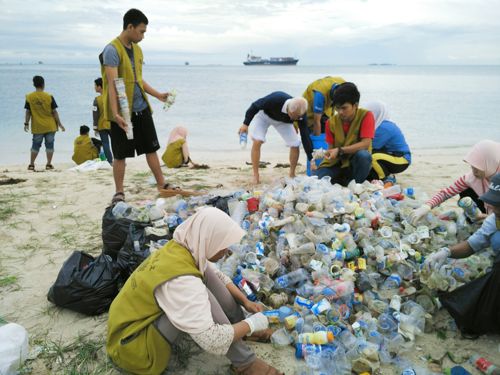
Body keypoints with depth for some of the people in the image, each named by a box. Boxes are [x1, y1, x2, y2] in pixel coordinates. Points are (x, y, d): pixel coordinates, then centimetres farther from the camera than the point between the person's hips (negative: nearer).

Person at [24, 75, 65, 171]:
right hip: (50, 126, -1)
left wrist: (26, 123, 8)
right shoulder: (49, 97, -8)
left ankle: (31, 164, 13)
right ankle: (49, 164, 8)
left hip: (37, 127, 2)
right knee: (49, 145, 7)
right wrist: (59, 124, 3)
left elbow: (28, 112, -2)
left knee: (35, 145, 10)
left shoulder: (29, 97, -4)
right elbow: (54, 112, -5)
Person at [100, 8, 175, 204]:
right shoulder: (112, 50, -14)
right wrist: (115, 114, -29)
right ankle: (119, 192, 16)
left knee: (151, 148, 11)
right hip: (123, 112, -7)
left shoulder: (137, 49, 12)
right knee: (120, 154, 3)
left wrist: (157, 94, 16)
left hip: (141, 108, 7)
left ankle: (162, 185, 21)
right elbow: (112, 84, -22)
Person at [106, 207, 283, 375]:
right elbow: (212, 341, -36)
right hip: (132, 345, -9)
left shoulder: (180, 248, -7)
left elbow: (219, 278, 12)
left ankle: (241, 327, 10)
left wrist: (245, 301, 0)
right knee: (202, 295, -27)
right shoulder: (180, 280, -34)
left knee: (206, 274, -2)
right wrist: (251, 323, -20)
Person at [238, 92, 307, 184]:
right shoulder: (274, 99, -44)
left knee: (295, 144, -10)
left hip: (283, 121, 3)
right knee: (257, 141, -20)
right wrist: (246, 123, -22)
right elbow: (255, 106, -27)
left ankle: (292, 175, 9)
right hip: (264, 114, -3)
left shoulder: (299, 113, -33)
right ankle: (256, 176, -9)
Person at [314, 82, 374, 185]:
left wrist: (340, 150, -30)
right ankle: (341, 180, 3)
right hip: (336, 163, 2)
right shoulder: (332, 122, -3)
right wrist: (329, 154, -24)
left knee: (363, 155, -38)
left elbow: (365, 144, -22)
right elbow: (331, 148, 0)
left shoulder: (366, 116, -13)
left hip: (356, 162, -2)